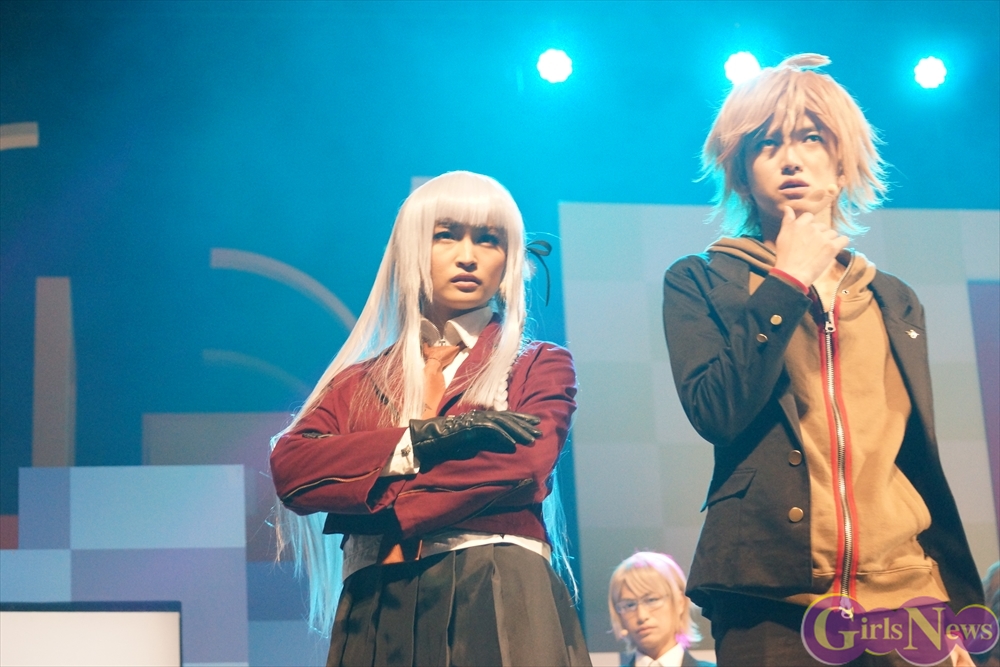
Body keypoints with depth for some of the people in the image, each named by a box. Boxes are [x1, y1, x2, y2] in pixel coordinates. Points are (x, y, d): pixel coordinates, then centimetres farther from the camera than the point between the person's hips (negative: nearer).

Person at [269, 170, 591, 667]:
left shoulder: (541, 367, 11)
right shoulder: (358, 382, 17)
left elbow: (523, 467, -8)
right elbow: (289, 469, 0)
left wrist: (380, 509, -7)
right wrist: (420, 439, -11)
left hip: (500, 607, -2)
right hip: (378, 612, 2)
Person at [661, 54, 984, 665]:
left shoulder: (894, 300, 16)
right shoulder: (700, 282, 6)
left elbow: (923, 463, 17)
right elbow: (715, 413, -11)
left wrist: (963, 608, 12)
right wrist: (787, 282, -7)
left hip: (907, 593, 3)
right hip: (774, 600, -3)